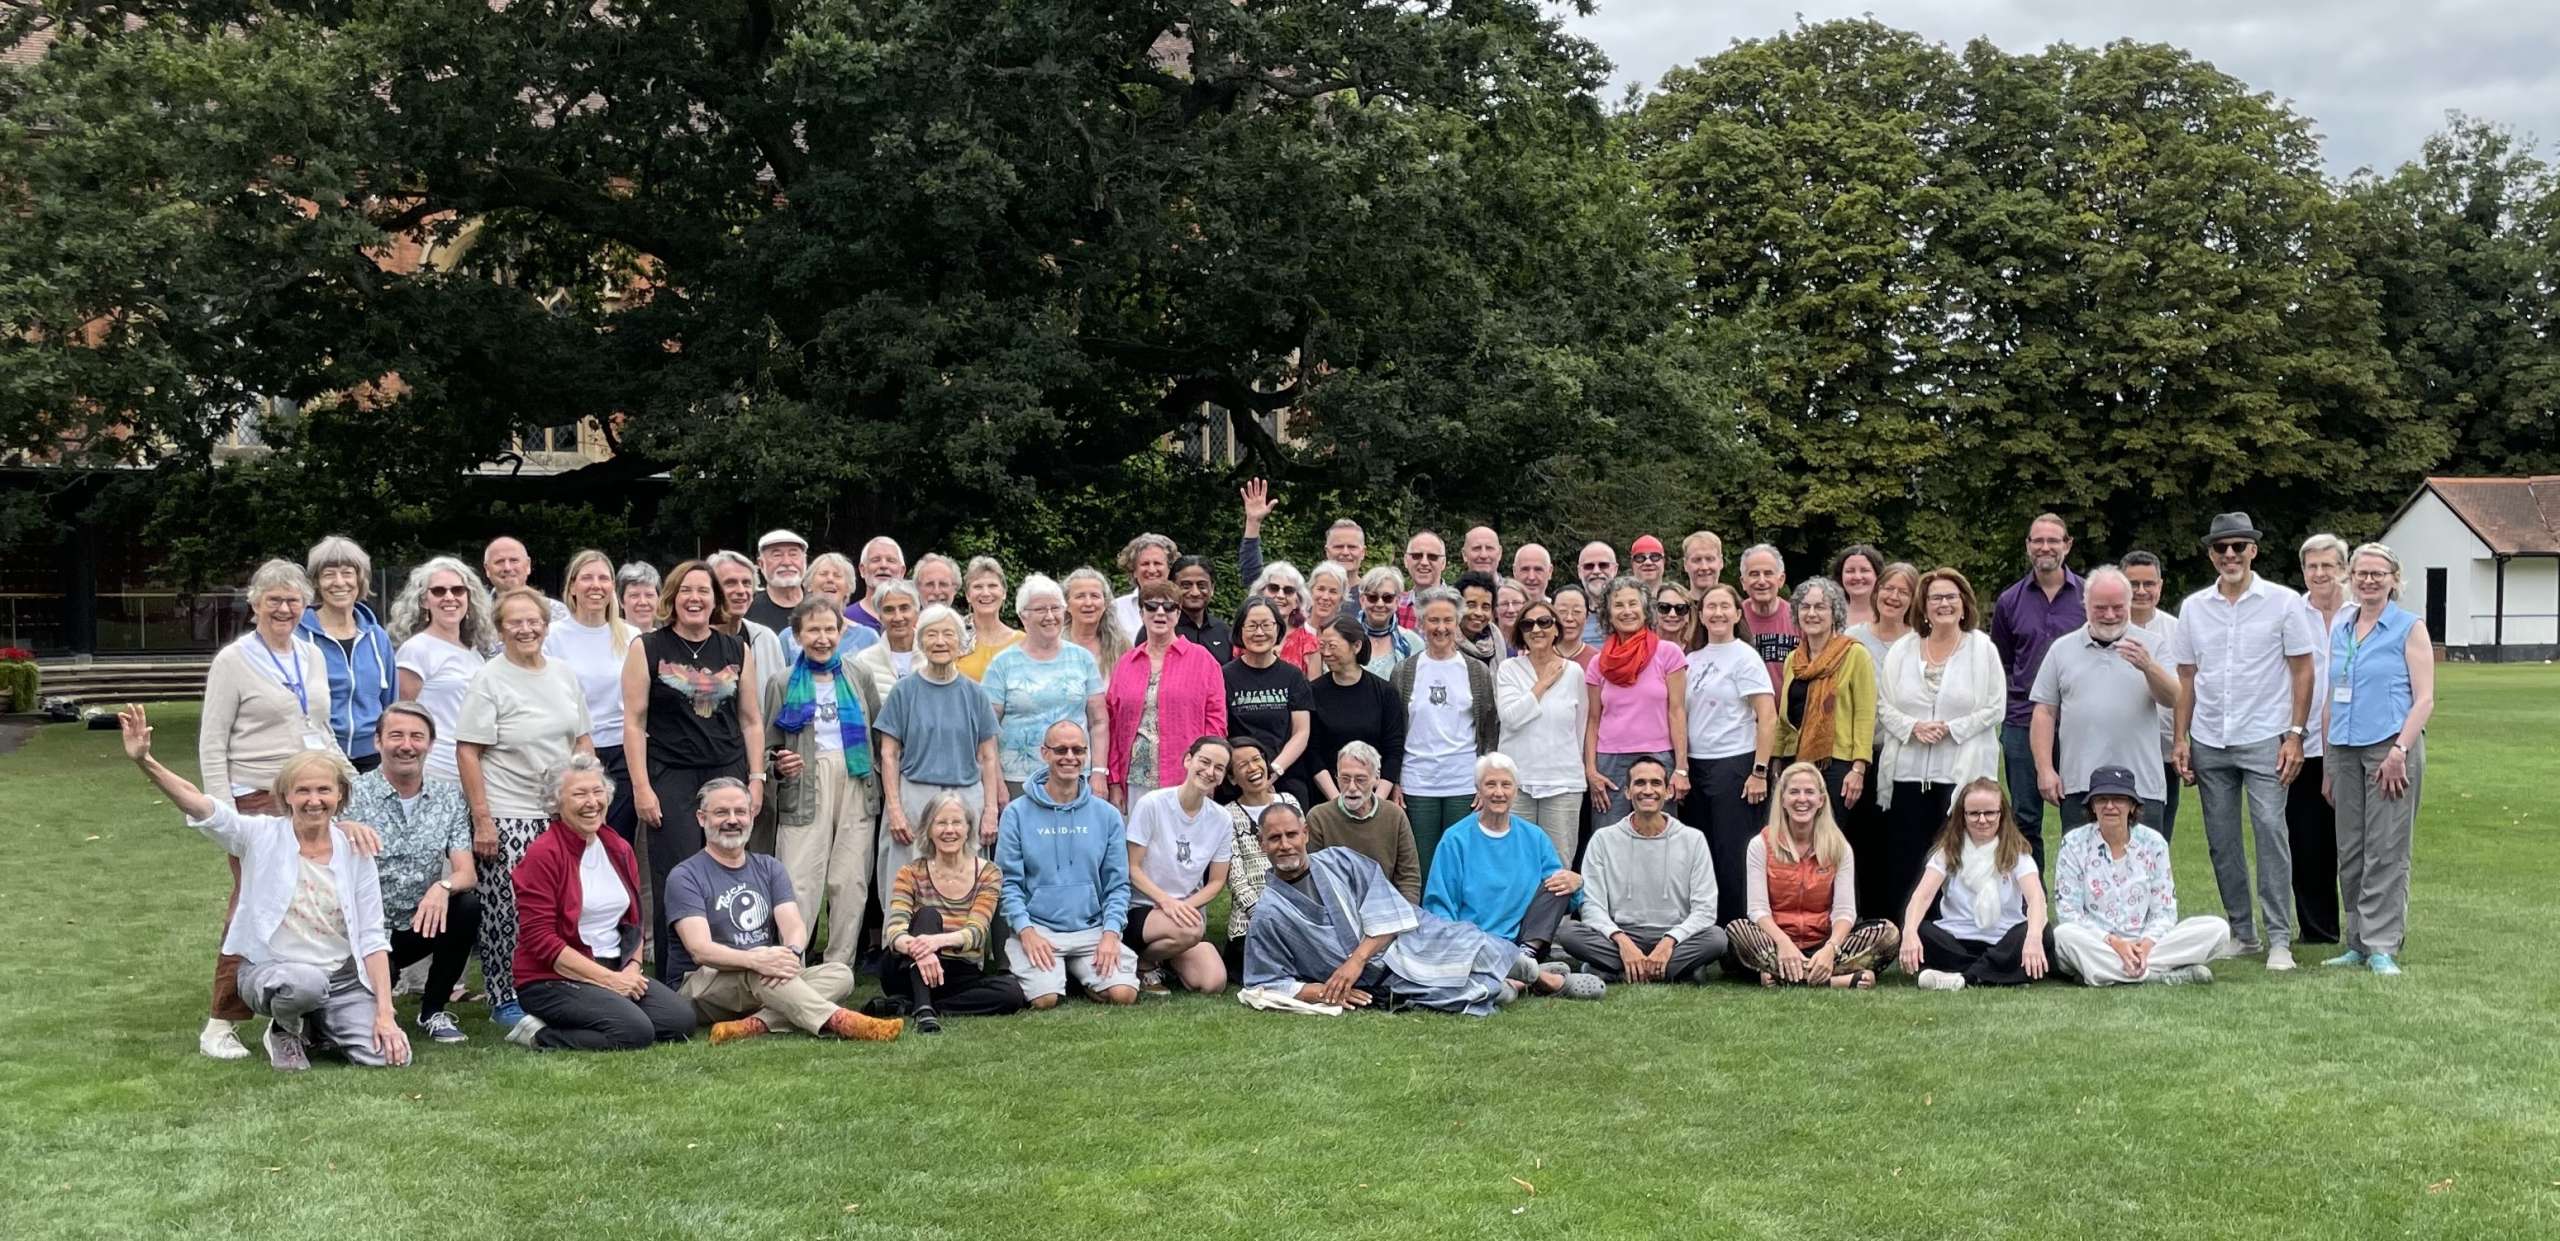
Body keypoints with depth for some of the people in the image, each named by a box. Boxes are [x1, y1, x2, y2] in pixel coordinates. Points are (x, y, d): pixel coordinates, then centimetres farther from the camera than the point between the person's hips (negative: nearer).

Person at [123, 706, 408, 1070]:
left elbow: (371, 937, 0)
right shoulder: (263, 836, -4)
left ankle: (318, 1027, 14)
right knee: (306, 981, -38)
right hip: (273, 971, -2)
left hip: (344, 977, 2)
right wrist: (145, 761, -37)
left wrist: (385, 1012, -8)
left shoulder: (355, 849, 0)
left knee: (389, 1056, -19)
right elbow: (197, 805, -20)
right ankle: (284, 1030, 0)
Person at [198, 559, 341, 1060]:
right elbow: (211, 744, -3)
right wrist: (222, 812, -9)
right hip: (258, 802, -5)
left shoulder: (312, 657, 15)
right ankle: (221, 1023, 0)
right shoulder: (234, 660, -1)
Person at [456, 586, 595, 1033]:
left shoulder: (565, 675, 11)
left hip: (562, 812, 5)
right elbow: (467, 751, -10)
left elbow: (583, 740, 18)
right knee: (508, 907, -4)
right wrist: (482, 818, -14)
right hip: (507, 815, -5)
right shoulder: (489, 680, -6)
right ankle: (505, 1000, 7)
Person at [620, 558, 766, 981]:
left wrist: (756, 779, 7)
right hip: (670, 778, -3)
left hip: (727, 774, 3)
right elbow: (634, 722, -1)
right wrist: (641, 787, -7)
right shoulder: (648, 649, 3)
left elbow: (751, 720, 15)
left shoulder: (737, 652, 12)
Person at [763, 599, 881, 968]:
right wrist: (778, 767, -14)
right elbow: (768, 748, 6)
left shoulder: (858, 677, 11)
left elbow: (879, 735, 12)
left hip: (857, 787, 2)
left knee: (850, 883, 1)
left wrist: (878, 779, 2)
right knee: (800, 886, -9)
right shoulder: (784, 686, 7)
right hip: (805, 789, -2)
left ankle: (838, 968, 9)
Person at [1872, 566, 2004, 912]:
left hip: (1962, 773, -2)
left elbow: (1994, 709, 0)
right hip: (1908, 772, 3)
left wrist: (1950, 729, -11)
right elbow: (1884, 705, 9)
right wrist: (1912, 727, -9)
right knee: (1902, 863, 3)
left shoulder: (1982, 649, 3)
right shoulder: (1902, 650, 11)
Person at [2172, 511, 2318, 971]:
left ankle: (2279, 938, -5)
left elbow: (2303, 671, 1)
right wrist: (2181, 739, 5)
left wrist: (2295, 735, -6)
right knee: (2221, 842, 7)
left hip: (2264, 738, -4)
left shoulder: (2283, 603, 0)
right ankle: (2241, 931, 19)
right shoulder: (2193, 607, 9)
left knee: (2270, 830, -11)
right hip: (2209, 742, 4)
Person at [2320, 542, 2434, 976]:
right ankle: (2357, 943, 15)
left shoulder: (2410, 628, -1)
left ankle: (2382, 947, -3)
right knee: (2350, 852, 7)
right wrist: (2327, 762, 15)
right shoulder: (2339, 630, 15)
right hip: (2345, 749, 6)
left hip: (2391, 746, -6)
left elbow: (2424, 700, -6)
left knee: (2386, 851, -6)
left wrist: (2399, 750, -17)